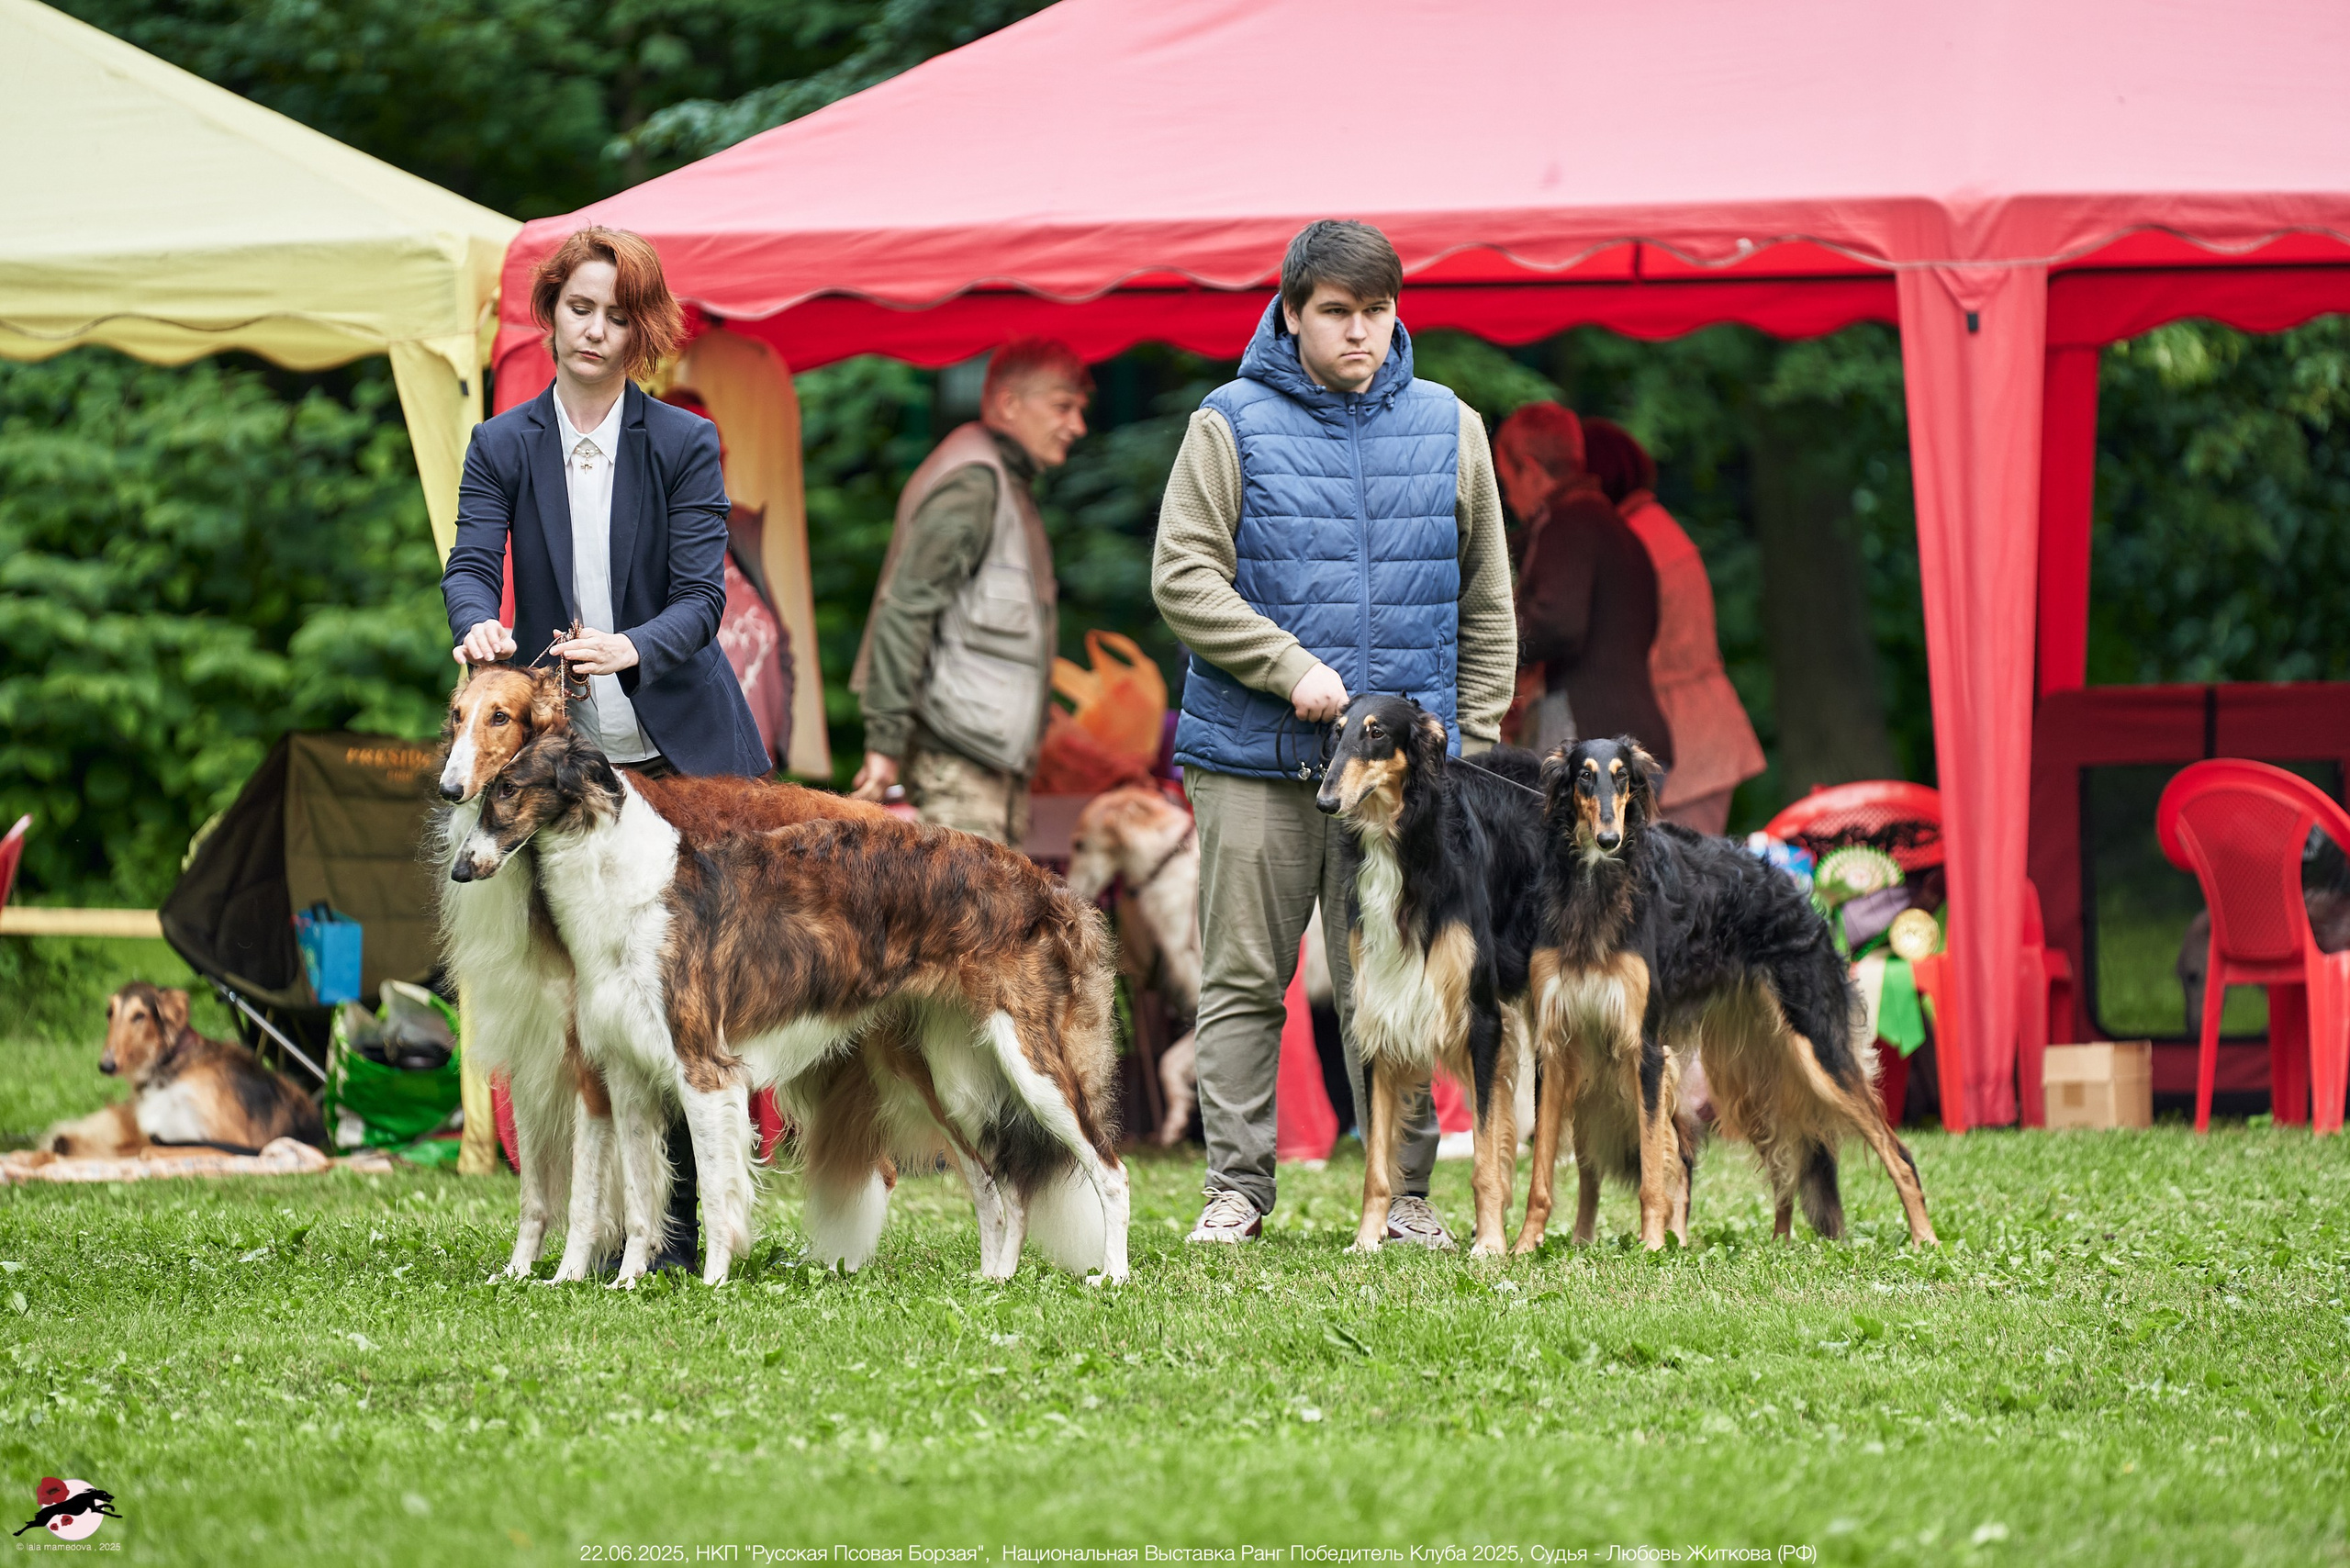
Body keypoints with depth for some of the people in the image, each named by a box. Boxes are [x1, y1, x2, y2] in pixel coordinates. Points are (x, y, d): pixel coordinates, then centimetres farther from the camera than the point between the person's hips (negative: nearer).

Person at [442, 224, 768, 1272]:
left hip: (677, 751, -2)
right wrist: (478, 625, -30)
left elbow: (703, 593, -7)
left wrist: (632, 648, -29)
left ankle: (675, 1222, -2)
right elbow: (470, 565, -6)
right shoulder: (503, 448, 7)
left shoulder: (684, 445, 2)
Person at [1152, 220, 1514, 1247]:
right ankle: (1237, 1188, 7)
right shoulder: (1233, 426, 2)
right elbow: (1182, 577, -3)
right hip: (1255, 752, -1)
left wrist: (1473, 739, 8)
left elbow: (1485, 601, 15)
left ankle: (1405, 1192, 7)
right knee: (1243, 980, 1)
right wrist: (1290, 667, -13)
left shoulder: (1449, 431, 11)